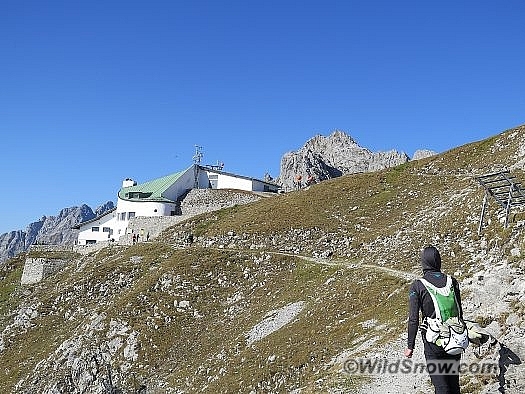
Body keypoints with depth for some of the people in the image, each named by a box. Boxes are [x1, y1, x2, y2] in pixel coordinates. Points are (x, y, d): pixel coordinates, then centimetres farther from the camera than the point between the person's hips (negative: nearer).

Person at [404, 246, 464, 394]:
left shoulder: (417, 286, -12)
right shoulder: (452, 281, -2)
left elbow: (413, 319, -12)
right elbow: (459, 312, 6)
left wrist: (410, 346, -3)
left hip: (433, 342, -4)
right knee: (453, 381, 20)